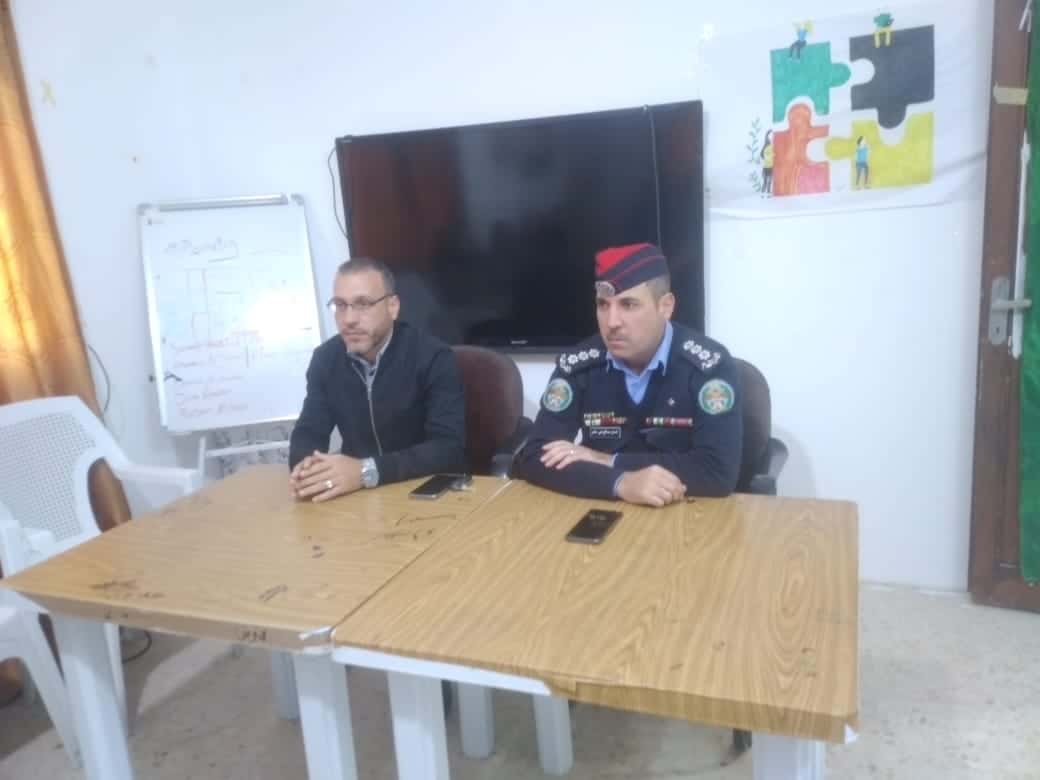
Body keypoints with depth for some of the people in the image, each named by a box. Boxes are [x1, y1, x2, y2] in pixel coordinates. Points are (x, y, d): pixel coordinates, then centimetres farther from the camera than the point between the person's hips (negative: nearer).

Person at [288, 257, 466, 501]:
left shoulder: (432, 357, -15)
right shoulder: (325, 358, 0)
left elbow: (451, 448, -23)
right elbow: (308, 433, 3)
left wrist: (367, 471, -31)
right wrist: (306, 467, -20)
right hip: (357, 497, 4)